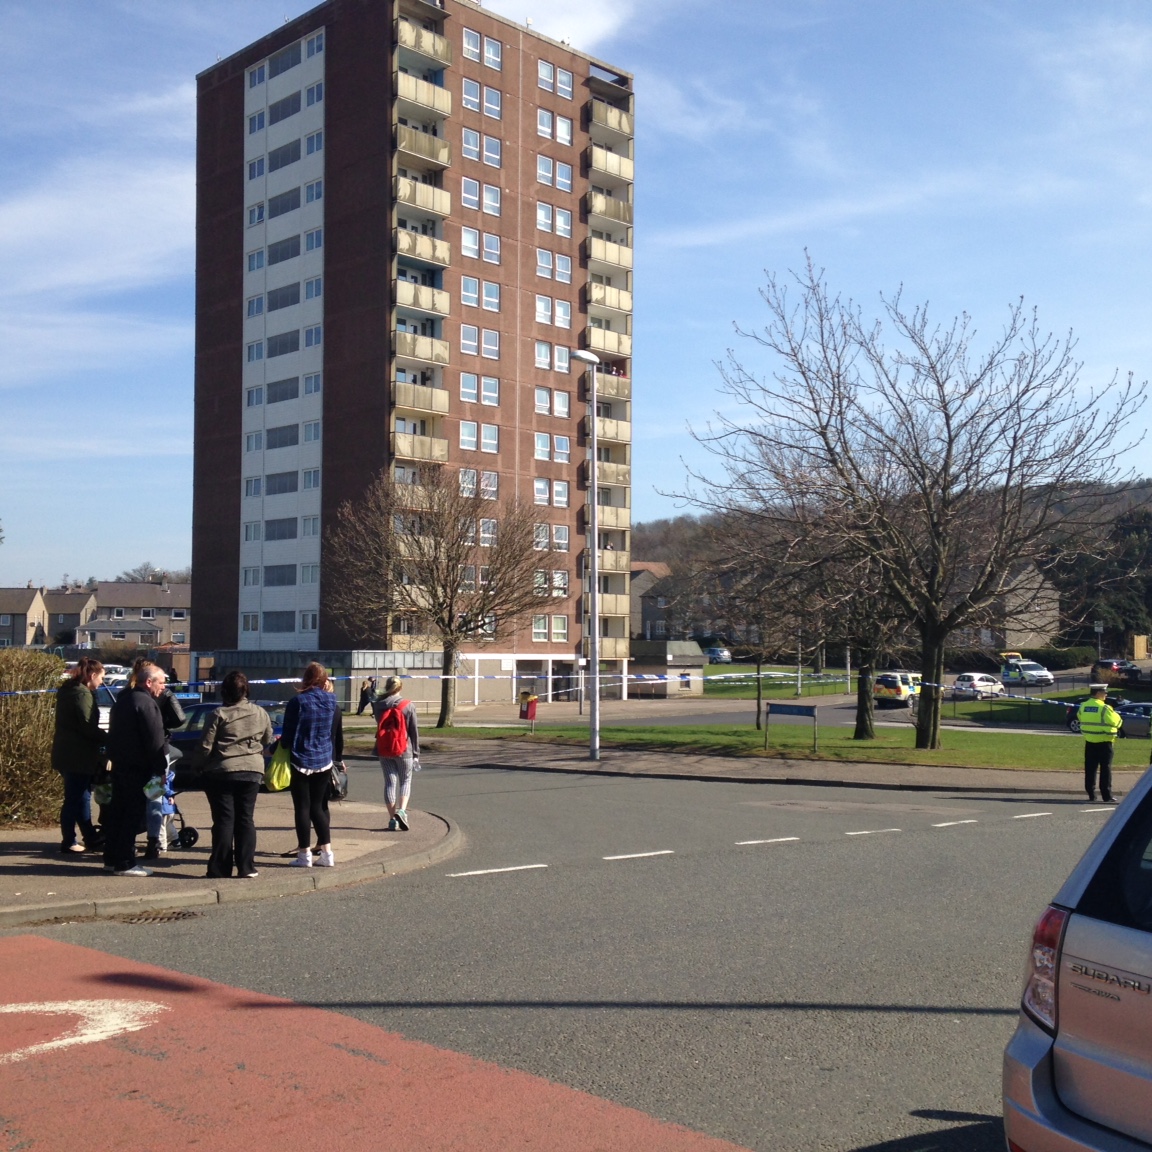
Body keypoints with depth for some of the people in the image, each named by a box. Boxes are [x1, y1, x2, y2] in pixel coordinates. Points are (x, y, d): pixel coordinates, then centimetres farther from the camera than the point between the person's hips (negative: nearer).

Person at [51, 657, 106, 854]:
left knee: (81, 796, 14)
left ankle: (91, 838, 21)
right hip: (77, 755, -10)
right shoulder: (83, 694, -16)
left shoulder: (69, 690, 15)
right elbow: (88, 727, -21)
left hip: (68, 752, 10)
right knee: (75, 798, -2)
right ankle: (69, 842, 6)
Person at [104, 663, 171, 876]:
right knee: (133, 815, -4)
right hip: (138, 768, -9)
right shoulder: (146, 703, -16)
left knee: (118, 811, 15)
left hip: (119, 764, 10)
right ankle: (125, 863, -2)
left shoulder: (123, 699, 15)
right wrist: (160, 769, -15)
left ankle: (111, 859, 22)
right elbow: (155, 741, -19)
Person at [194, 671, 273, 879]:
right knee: (246, 819, 9)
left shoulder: (219, 714, -9)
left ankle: (220, 869, 4)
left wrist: (197, 765, 8)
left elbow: (206, 746, -9)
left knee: (224, 820, 2)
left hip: (222, 772, -3)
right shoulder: (260, 714, 3)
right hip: (252, 772, 3)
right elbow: (268, 741, 16)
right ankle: (247, 868, 8)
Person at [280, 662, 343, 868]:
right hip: (324, 762, 4)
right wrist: (338, 758, 24)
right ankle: (327, 853, 8)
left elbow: (288, 735, -9)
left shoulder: (297, 702, -10)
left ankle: (305, 854, 5)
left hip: (301, 762, -4)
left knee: (303, 808, 3)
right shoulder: (333, 705, 4)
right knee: (317, 806, 13)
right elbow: (338, 737, 12)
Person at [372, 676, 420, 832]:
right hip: (404, 750, -2)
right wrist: (416, 753, 3)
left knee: (390, 782, 8)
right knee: (405, 781, 12)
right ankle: (402, 810, -10)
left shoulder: (378, 705, -1)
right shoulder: (408, 706, -6)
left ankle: (392, 819, 6)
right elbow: (414, 731, -4)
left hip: (384, 751, 2)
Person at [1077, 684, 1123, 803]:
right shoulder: (1104, 708, -17)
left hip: (1089, 742, 5)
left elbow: (1079, 717, 15)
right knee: (1105, 768, 1)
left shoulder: (1083, 706, 3)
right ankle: (1106, 795, 1)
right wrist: (1117, 716, 9)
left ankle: (1091, 793, 10)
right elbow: (1116, 722, -13)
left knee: (1090, 769, 9)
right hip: (1104, 742, -5)